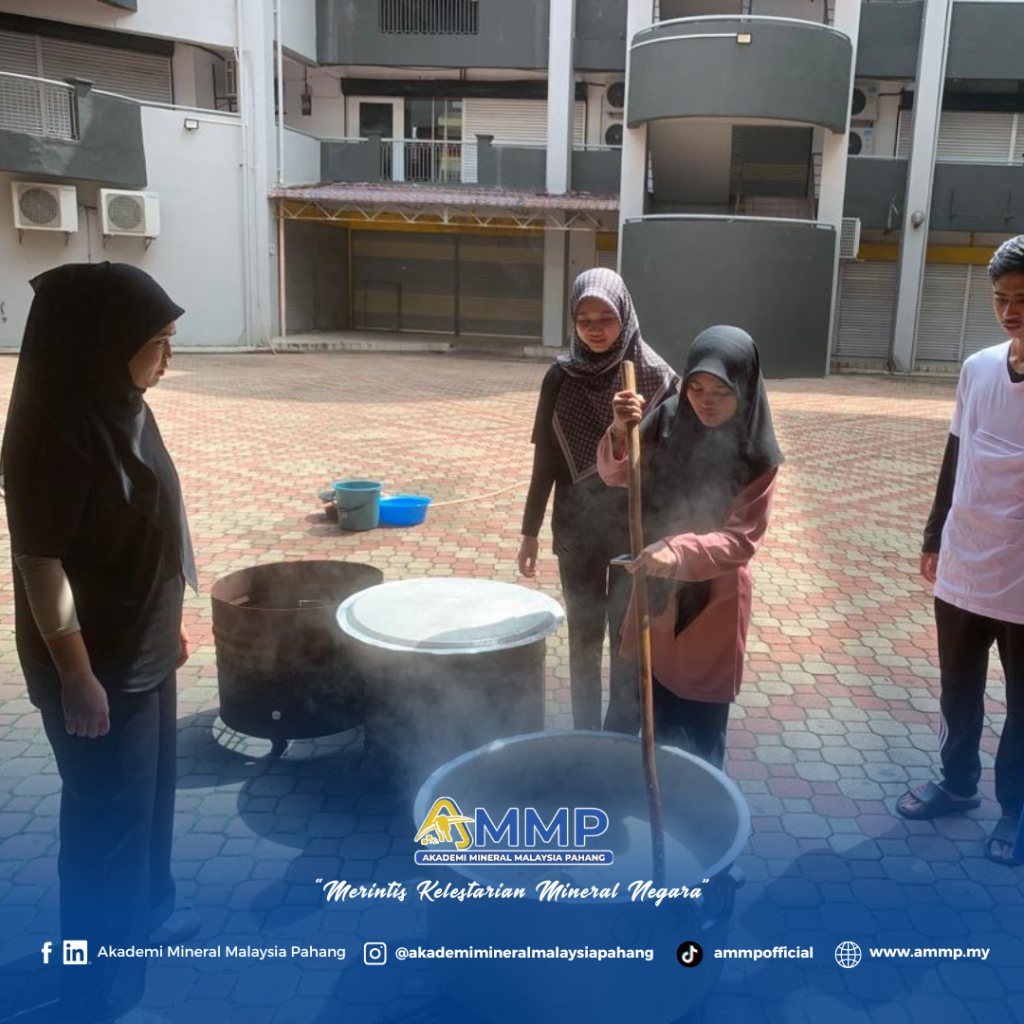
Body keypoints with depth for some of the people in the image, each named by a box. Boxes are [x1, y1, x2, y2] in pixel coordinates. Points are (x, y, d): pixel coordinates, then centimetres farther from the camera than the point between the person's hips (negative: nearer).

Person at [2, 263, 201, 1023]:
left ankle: (145, 912, 46)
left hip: (144, 648, 9)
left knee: (151, 788, 24)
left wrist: (170, 622, 17)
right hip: (98, 662, -9)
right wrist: (76, 677, -20)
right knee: (108, 814, 5)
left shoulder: (121, 408, 3)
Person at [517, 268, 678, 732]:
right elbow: (545, 460, 3)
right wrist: (530, 531, 4)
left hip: (639, 527, -1)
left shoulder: (655, 376, -9)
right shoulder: (561, 377, -3)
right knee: (583, 635, 11)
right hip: (577, 527, 2)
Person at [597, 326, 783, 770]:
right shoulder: (668, 421, -9)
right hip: (657, 590, 4)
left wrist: (680, 551, -38)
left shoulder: (756, 457, -17)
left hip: (713, 600, -3)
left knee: (699, 736, 7)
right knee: (656, 721, 19)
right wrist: (621, 433, -26)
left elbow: (740, 539, -19)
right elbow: (616, 475, -4)